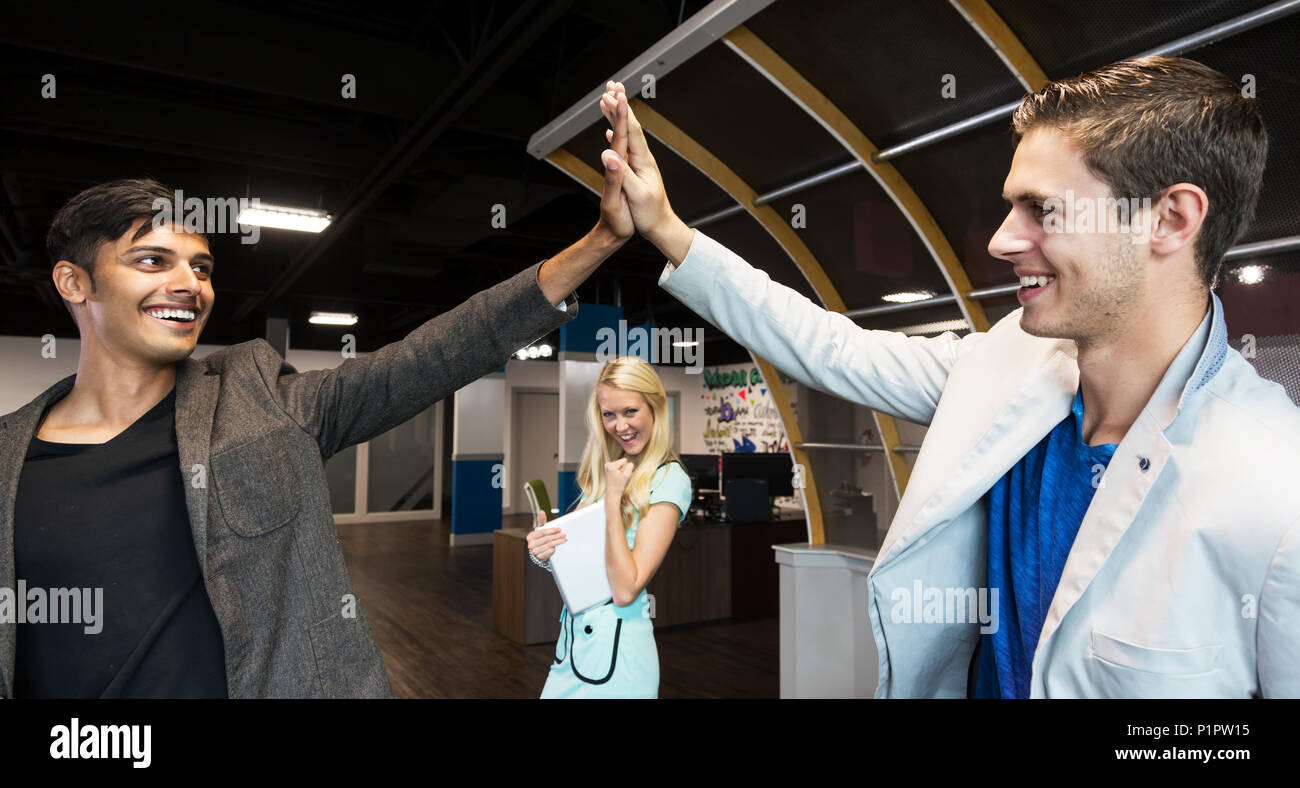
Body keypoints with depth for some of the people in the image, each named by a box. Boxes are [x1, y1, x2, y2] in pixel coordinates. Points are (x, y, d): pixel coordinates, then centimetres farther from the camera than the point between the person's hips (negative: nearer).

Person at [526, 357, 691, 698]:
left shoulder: (668, 479, -15)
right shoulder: (605, 470, 9)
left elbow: (626, 590, -21)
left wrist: (613, 497, -19)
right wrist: (545, 551, -7)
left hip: (617, 648, -7)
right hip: (572, 635, 7)